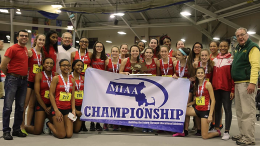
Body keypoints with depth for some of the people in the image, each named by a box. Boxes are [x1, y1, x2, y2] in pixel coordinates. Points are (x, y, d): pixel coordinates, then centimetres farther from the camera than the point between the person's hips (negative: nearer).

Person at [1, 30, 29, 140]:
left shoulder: (26, 49, 13)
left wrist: (24, 75, 13)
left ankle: (17, 130, 18)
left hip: (23, 80, 7)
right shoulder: (12, 49, -8)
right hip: (12, 80, -7)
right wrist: (10, 75, 3)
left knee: (20, 106, 10)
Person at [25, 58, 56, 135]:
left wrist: (52, 107, -7)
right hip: (41, 104, -3)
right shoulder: (39, 75, -2)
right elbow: (37, 93, -6)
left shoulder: (56, 75, 5)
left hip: (53, 104, 3)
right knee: (37, 131, -8)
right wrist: (45, 108, -8)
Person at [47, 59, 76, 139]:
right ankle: (49, 124, 23)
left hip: (68, 109, 4)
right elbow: (51, 94, -7)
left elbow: (72, 96, 9)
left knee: (69, 134, -3)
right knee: (61, 135, -5)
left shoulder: (72, 80, 9)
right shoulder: (56, 78, -4)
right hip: (58, 108, -4)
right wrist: (56, 111, -13)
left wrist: (73, 110, -2)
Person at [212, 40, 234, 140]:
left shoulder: (231, 59, -1)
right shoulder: (215, 60, 13)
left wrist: (233, 90, -11)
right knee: (217, 108, 11)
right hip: (216, 88, 5)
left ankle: (226, 132, 4)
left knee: (227, 109, 1)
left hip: (227, 89, -5)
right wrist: (211, 86, 9)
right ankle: (216, 128, 20)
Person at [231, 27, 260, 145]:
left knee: (247, 111, -8)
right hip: (237, 83, 9)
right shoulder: (237, 48, 19)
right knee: (240, 111, 14)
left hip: (247, 83, -9)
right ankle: (242, 134, 24)